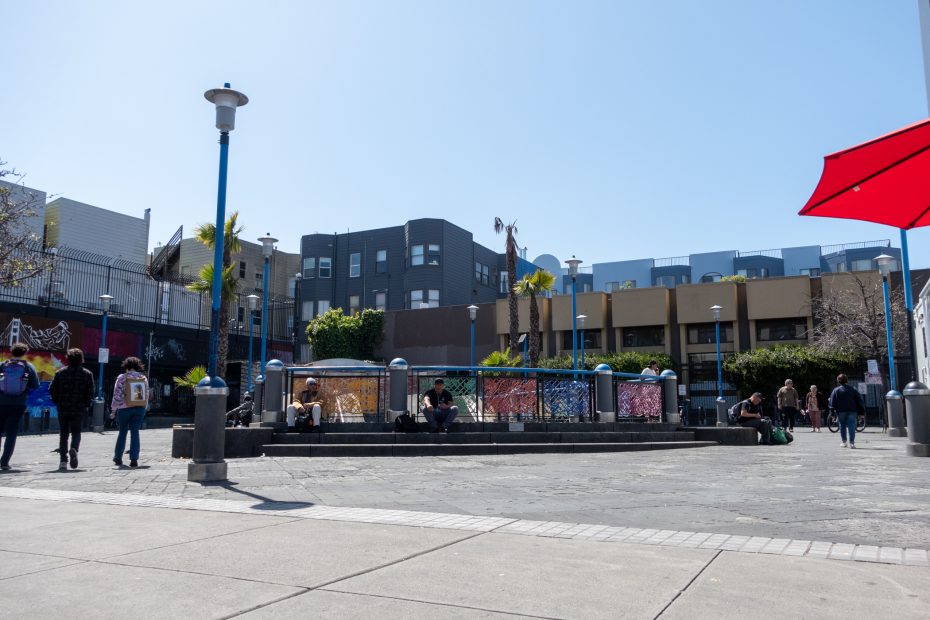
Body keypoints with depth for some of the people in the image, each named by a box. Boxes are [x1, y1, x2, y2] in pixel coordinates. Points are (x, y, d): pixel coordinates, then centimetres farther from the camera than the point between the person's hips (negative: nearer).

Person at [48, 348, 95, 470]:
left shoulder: (60, 373, 1)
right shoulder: (87, 374, -1)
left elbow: (52, 390, -1)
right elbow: (91, 392, -6)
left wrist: (58, 403, 11)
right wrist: (86, 405, 7)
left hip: (63, 409, 1)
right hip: (79, 409, -1)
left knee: (63, 434, 10)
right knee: (76, 432, 10)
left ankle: (63, 460, 6)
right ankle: (74, 449, -19)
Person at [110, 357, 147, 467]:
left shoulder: (122, 378, -7)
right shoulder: (143, 378, 4)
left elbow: (117, 395, -8)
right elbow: (146, 395, 7)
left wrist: (113, 409, 0)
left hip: (124, 408, -2)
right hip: (140, 408, 2)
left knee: (122, 432, 14)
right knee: (135, 433, 3)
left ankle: (118, 457, 22)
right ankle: (134, 459, -4)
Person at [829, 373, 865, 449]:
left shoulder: (835, 390, 2)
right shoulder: (853, 390, 7)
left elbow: (832, 403, -2)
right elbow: (860, 402, 7)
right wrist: (862, 413, 8)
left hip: (841, 412, 0)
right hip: (852, 411, 1)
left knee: (842, 426, 10)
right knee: (851, 427, -3)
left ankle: (844, 442, 12)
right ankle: (851, 443, -10)